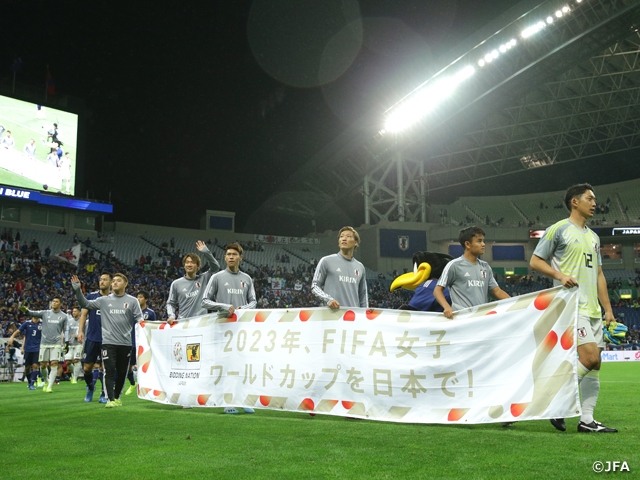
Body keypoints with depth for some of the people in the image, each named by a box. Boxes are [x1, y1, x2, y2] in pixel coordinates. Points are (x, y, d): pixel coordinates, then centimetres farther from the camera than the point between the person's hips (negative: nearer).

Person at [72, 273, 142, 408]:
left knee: (122, 372, 9)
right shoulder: (104, 300, 8)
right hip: (108, 342, 0)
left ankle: (117, 397, 24)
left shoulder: (132, 301, 5)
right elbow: (86, 304, 11)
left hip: (125, 343, 1)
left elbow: (139, 318, 2)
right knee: (109, 371, -9)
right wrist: (77, 290, -2)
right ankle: (111, 399, -9)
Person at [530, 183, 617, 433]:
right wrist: (559, 275, -19)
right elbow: (535, 261, -3)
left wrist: (608, 308, 15)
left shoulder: (593, 237, 21)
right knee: (590, 357, -18)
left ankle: (586, 419, 8)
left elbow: (598, 274, 22)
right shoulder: (558, 229, -2)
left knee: (594, 364, 4)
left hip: (593, 309, 8)